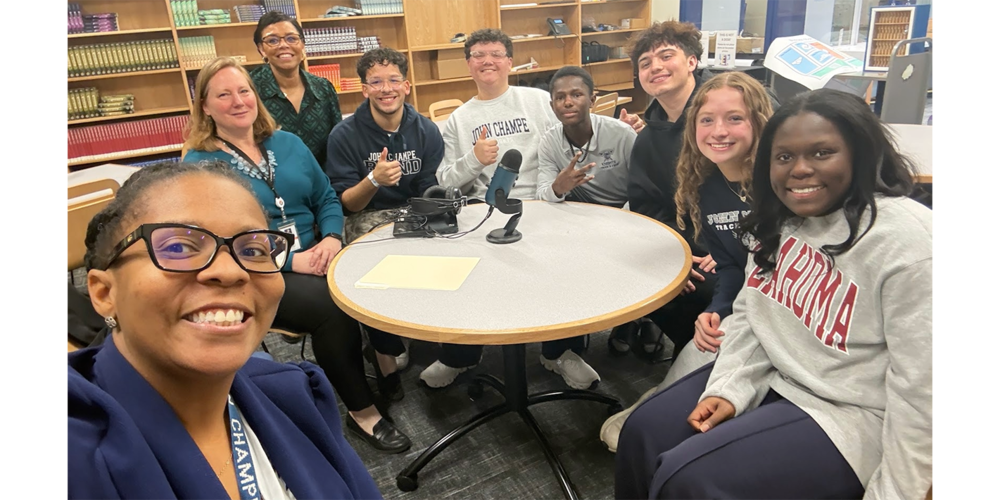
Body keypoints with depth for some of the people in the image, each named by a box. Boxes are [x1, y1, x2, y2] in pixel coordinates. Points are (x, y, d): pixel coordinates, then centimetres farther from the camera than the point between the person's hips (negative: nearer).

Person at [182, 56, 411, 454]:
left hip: (313, 260, 4)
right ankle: (361, 409, -11)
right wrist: (292, 260, -20)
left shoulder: (287, 143, 14)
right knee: (332, 305, -31)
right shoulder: (199, 164, -3)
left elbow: (327, 199, 14)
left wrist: (331, 237, -9)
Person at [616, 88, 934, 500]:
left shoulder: (906, 241, -22)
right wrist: (729, 387, -6)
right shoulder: (779, 217, 1)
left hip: (848, 415, -6)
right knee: (643, 432, -2)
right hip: (770, 377, 7)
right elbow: (749, 314, 7)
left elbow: (920, 389, -20)